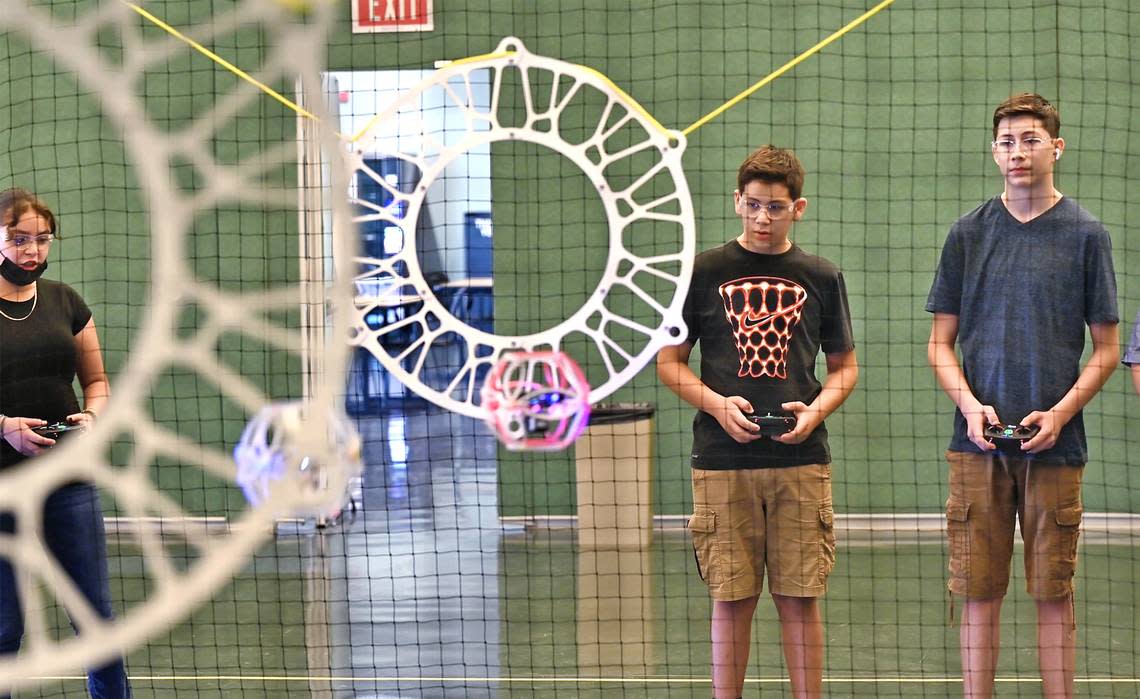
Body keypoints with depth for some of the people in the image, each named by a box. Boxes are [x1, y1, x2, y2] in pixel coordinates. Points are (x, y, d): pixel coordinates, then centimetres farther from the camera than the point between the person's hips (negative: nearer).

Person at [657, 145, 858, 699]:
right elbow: (668, 361, 8)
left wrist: (817, 410, -5)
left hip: (801, 462, 1)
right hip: (722, 462, -1)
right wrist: (717, 405, -9)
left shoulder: (821, 278, 8)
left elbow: (844, 367, 15)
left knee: (800, 599, 3)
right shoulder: (704, 272, 5)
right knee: (731, 601, 2)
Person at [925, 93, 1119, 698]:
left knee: (1053, 593, 3)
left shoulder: (1085, 235, 3)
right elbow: (940, 343, 9)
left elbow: (1105, 349, 4)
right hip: (978, 443, 1)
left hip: (1054, 445, -1)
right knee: (979, 593, 3)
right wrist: (970, 405, -8)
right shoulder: (968, 234, 7)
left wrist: (1059, 413, -10)